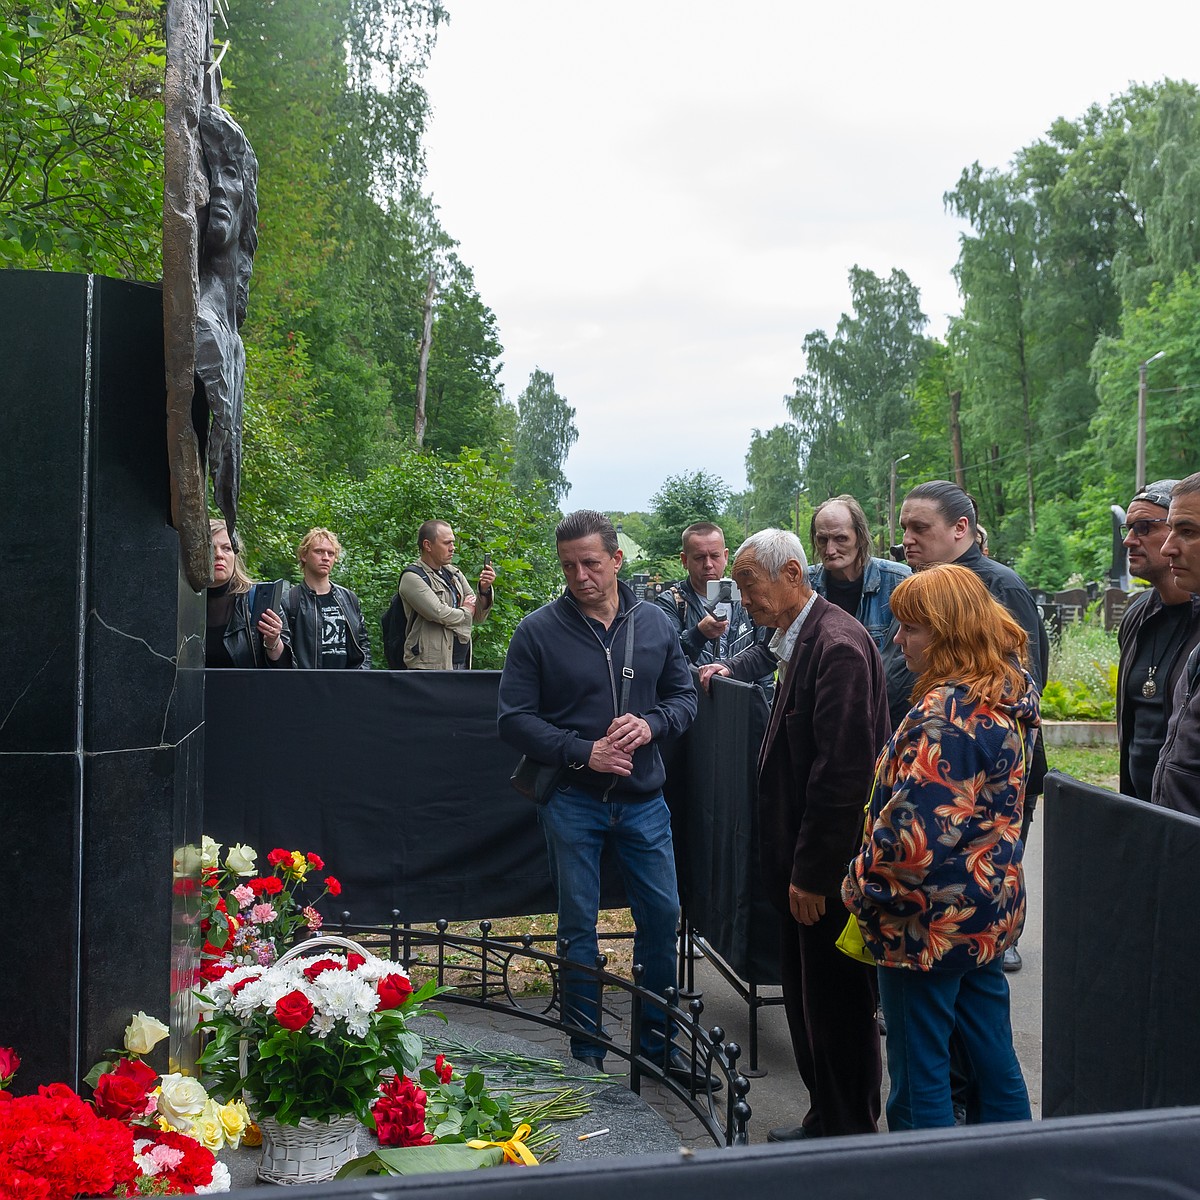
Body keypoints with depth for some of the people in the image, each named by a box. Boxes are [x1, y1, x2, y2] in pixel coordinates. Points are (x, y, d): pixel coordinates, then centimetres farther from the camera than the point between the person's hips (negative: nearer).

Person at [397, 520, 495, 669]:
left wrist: (485, 590, -4)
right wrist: (466, 611, 0)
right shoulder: (412, 577, -6)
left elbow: (478, 617, 14)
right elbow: (439, 614, -18)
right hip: (430, 665, -7)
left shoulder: (454, 574, 14)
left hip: (462, 662, 7)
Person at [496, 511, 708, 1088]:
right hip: (572, 802, -3)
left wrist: (651, 725, -11)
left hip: (643, 798, 3)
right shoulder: (538, 631, -7)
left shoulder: (654, 623, 3)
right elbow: (515, 717, -7)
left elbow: (683, 694, 10)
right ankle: (587, 1054, 21)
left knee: (662, 914, 8)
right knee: (578, 926, 7)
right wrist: (584, 753, -17)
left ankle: (657, 1041, 27)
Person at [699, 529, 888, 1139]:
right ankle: (824, 1120, 34)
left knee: (838, 1006, 4)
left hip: (830, 868, -10)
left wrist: (812, 873, -21)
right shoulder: (800, 638, 11)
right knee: (806, 1001, 19)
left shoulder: (837, 645, -20)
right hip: (804, 863, 10)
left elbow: (843, 772, -24)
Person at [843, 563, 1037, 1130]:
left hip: (930, 921, -9)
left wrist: (861, 887, -11)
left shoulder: (944, 713, -23)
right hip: (991, 910, 9)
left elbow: (912, 831, -26)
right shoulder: (1009, 695, 6)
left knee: (920, 1072, 5)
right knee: (992, 1055, 19)